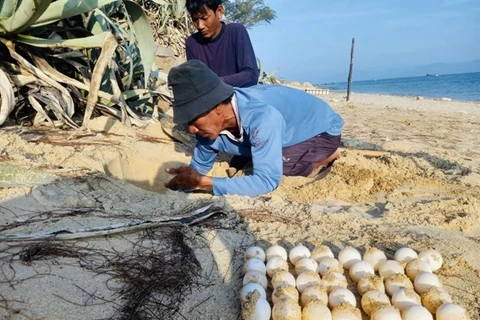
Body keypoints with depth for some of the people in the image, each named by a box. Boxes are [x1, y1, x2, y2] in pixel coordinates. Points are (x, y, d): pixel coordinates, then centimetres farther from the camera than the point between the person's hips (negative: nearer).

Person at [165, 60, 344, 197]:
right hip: (292, 133, 7)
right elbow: (199, 166, -3)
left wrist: (201, 182, -42)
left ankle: (326, 158, 1)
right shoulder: (211, 122, -18)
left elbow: (267, 181, -42)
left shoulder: (261, 117, -43)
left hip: (323, 129, -7)